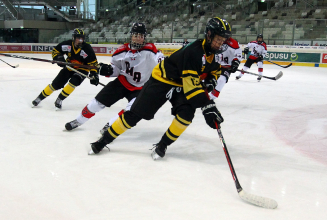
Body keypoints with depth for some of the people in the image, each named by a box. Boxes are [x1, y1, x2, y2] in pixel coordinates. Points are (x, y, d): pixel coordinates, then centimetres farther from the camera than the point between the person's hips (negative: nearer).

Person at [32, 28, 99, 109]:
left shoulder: (87, 48, -23)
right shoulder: (67, 44, -18)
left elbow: (93, 62, -19)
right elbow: (55, 50, -2)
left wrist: (94, 74, -29)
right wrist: (58, 58, -20)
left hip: (82, 69, -2)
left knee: (74, 82, -28)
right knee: (56, 84, -1)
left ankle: (59, 100, -11)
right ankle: (39, 98, 16)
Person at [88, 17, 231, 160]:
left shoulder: (212, 53, -4)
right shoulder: (194, 51, -31)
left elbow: (213, 71, 14)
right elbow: (191, 85, -34)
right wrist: (206, 106, -37)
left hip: (181, 85, 7)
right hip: (162, 80, -7)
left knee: (186, 113, -21)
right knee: (135, 114, -5)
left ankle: (162, 146, -3)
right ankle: (104, 140, 11)